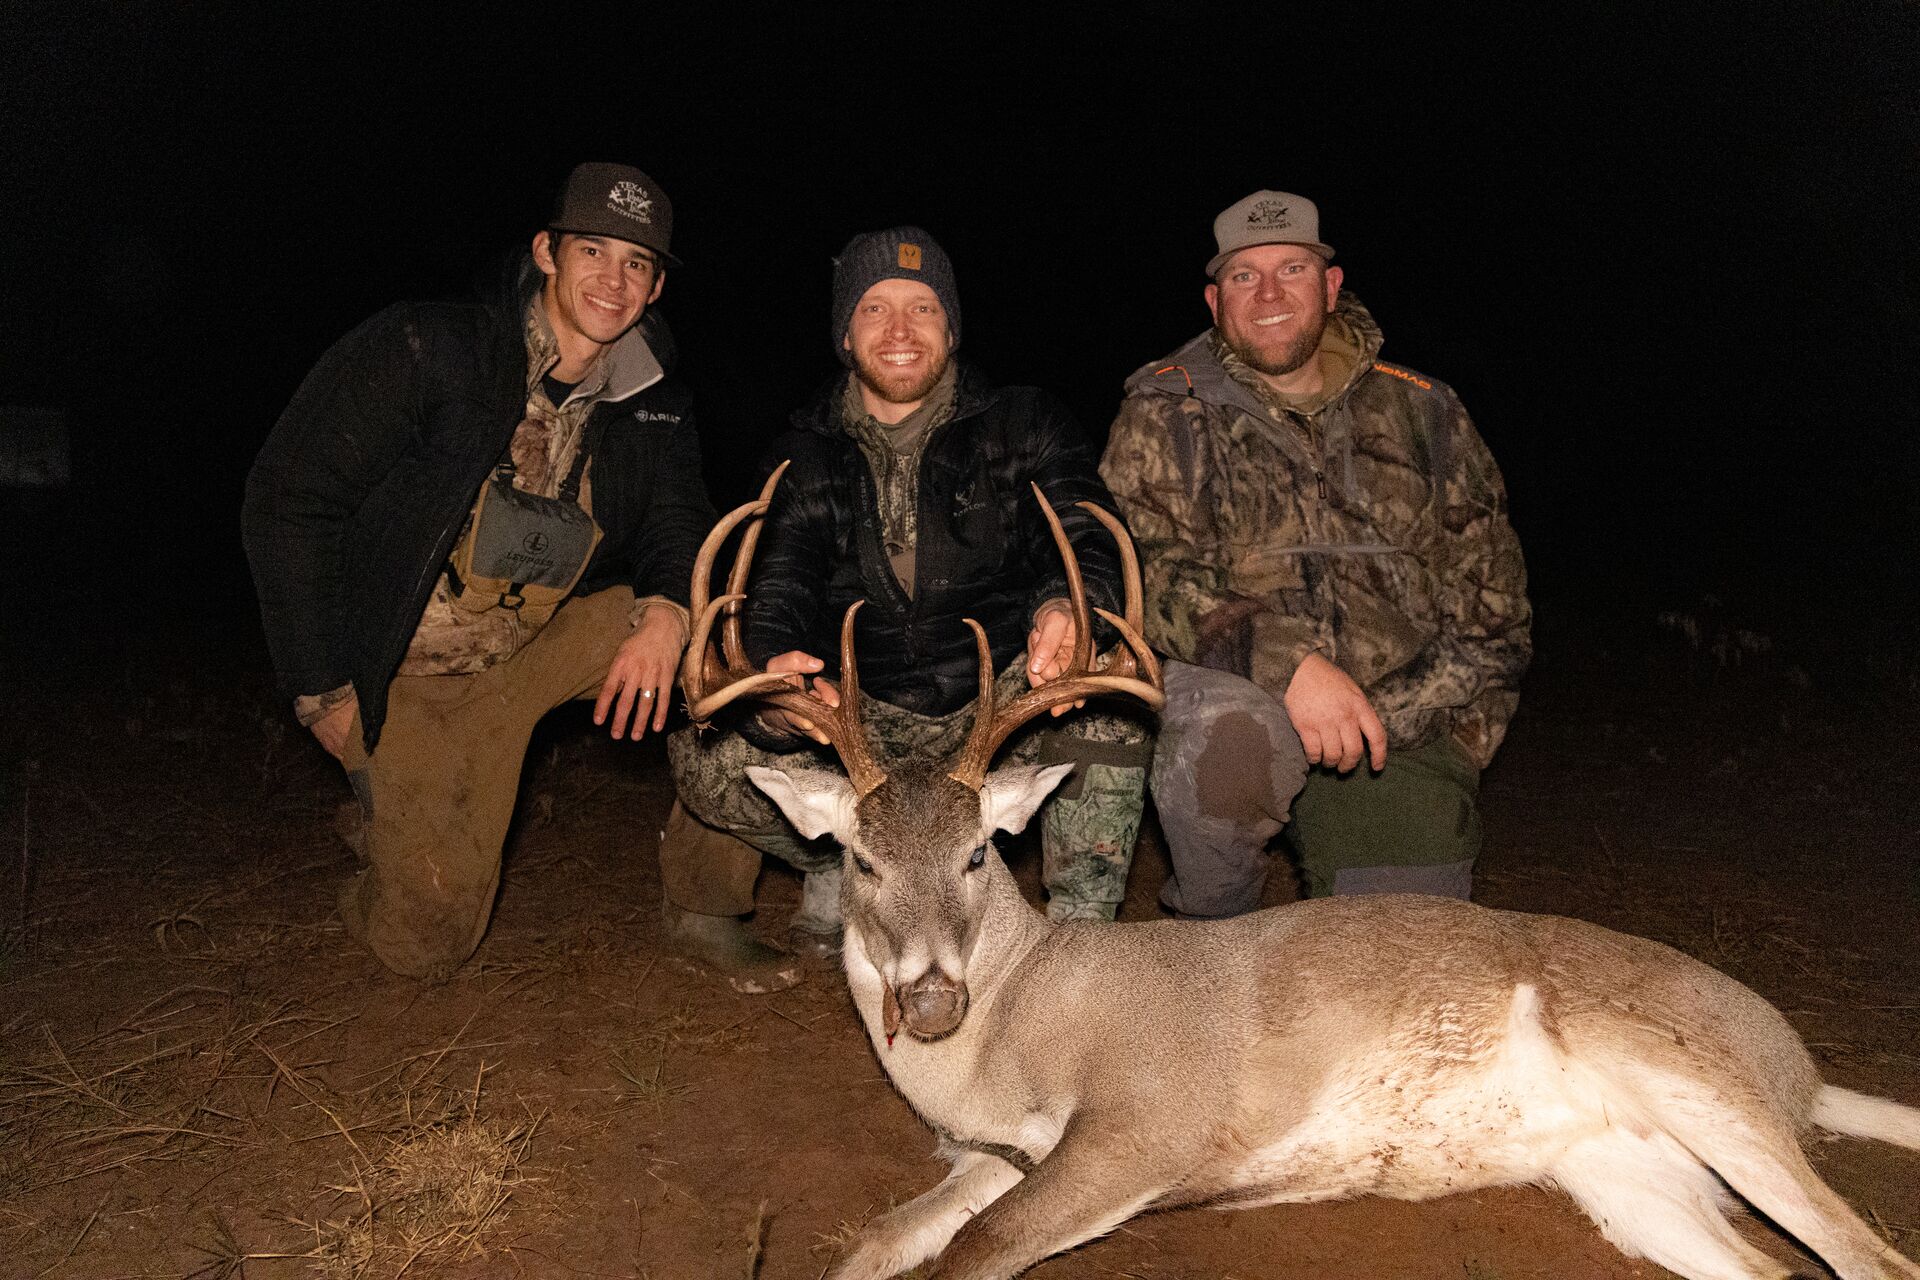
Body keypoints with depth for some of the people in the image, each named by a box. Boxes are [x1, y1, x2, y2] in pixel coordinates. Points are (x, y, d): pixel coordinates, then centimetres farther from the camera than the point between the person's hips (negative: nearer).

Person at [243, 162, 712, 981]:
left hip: (545, 641, 4)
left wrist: (666, 609, -29)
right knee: (427, 945, -7)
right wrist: (324, 692, -13)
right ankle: (391, 824, 29)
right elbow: (288, 501, -14)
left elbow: (681, 527, -3)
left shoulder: (651, 406, -3)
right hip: (412, 674, -4)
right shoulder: (424, 351, -17)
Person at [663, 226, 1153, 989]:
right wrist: (773, 658, -33)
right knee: (705, 751, -22)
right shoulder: (804, 459, 6)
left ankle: (1082, 928, -14)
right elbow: (777, 580, -7)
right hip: (867, 724, 1)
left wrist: (1068, 608, -39)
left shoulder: (1025, 426, 3)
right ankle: (840, 869, 8)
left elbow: (1089, 537, -12)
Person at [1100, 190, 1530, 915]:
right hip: (1235, 697, -3)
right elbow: (1140, 566, -11)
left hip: (1402, 722, 3)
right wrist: (1284, 660, -25)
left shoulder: (1421, 412, 13)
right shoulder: (1164, 415, 4)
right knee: (1230, 737, -37)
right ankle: (1211, 936, -7)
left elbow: (1488, 583, 16)